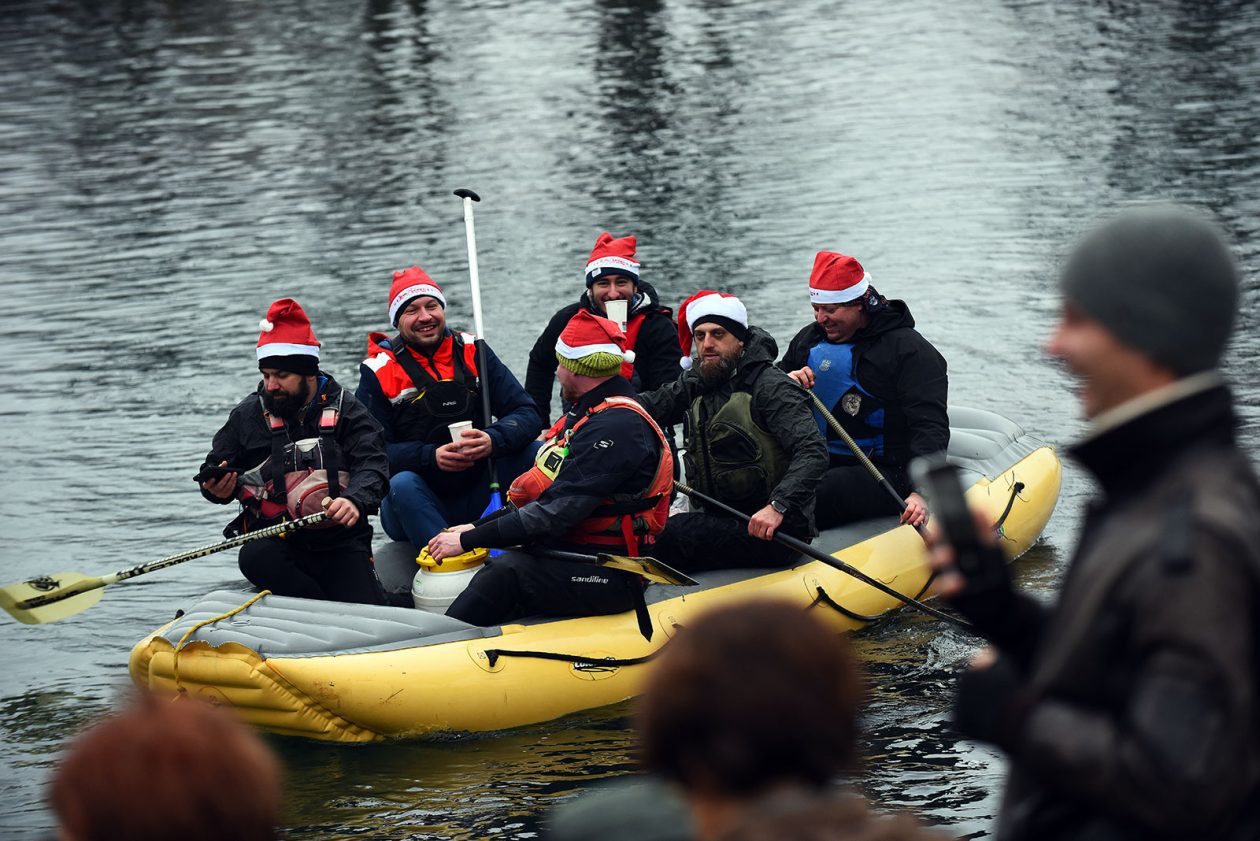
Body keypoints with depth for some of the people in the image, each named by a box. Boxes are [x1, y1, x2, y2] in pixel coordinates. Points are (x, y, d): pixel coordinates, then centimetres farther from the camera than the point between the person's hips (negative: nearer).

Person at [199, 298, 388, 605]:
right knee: (255, 558, -35)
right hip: (275, 541, 2)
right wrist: (217, 488, -9)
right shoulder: (248, 415, 9)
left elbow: (371, 464, -9)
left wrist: (354, 500, -32)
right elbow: (213, 472, 17)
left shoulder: (346, 412, 4)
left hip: (341, 542, -1)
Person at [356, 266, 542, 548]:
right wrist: (430, 457, -26)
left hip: (477, 498, 3)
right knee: (403, 485, -34)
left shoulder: (472, 353, 5)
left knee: (534, 454, -18)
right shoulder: (379, 371, -3)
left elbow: (526, 413, -1)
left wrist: (493, 441, -23)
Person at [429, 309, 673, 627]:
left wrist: (469, 540, -19)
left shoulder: (616, 427, -17)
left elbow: (557, 511, -23)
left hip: (610, 577, -10)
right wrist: (476, 528, 9)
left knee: (505, 571, -27)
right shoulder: (585, 416, 17)